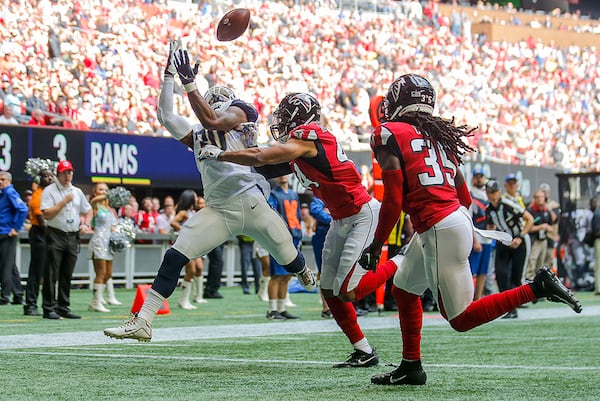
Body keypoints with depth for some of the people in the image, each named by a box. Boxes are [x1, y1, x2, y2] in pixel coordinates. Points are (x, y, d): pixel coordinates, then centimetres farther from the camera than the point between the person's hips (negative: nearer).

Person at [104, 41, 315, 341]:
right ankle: (142, 322, -10)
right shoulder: (197, 136, 20)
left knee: (291, 261, 7)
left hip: (251, 203, -3)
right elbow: (166, 116, 12)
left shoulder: (239, 113, 7)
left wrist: (189, 82, -15)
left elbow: (212, 121, -13)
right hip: (218, 211, 3)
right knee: (174, 258, -10)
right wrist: (169, 75, 12)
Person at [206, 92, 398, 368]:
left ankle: (399, 265, 7)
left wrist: (219, 155, -13)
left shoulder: (306, 138, -19)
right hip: (341, 220, 10)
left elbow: (261, 159, -23)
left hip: (363, 216, -10)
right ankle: (363, 352, 13)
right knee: (330, 291, 7)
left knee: (347, 291, -12)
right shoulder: (300, 143, 9)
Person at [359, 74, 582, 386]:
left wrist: (376, 245, -1)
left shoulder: (389, 134, -5)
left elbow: (393, 201, -11)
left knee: (460, 319, 0)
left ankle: (537, 287, -9)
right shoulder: (440, 135, 15)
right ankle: (411, 367, 30)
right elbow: (464, 197, 16)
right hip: (456, 217, 9)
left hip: (439, 230, -9)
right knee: (404, 289, 25)